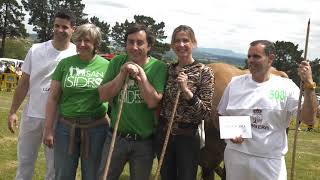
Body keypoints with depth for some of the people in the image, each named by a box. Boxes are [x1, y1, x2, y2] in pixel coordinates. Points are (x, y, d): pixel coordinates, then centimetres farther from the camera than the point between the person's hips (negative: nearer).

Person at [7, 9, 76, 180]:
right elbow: (24, 83, 4)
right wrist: (13, 111, 1)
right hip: (32, 114, 2)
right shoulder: (36, 50, -2)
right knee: (25, 160, 16)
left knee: (54, 164, 12)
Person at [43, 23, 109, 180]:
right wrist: (48, 129, -1)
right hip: (66, 127, 1)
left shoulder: (106, 66, 0)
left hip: (96, 129, -1)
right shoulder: (65, 64, 1)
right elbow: (53, 98, 3)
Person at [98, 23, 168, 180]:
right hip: (116, 137, 2)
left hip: (144, 141, -1)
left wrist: (140, 74, -20)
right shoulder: (117, 62, -2)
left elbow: (152, 102, -18)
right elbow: (103, 96, -7)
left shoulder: (159, 67, -9)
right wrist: (123, 73, -16)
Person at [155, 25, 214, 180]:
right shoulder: (168, 70, 4)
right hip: (164, 135, 4)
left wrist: (186, 91, -26)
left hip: (187, 136, -4)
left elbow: (206, 112, -15)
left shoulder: (204, 72, -9)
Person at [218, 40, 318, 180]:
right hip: (235, 155, 2)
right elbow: (222, 116, 11)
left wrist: (309, 85, -20)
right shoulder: (235, 83, 3)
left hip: (271, 160, -2)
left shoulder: (286, 87, -4)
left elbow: (308, 119, -11)